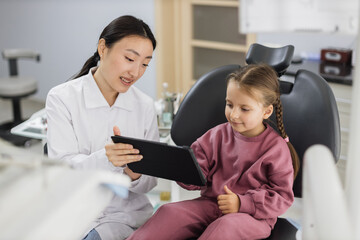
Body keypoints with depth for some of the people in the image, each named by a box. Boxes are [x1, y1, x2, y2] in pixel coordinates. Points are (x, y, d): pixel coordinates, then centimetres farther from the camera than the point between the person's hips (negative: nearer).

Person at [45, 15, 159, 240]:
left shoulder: (145, 106, 3)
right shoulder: (62, 98, -4)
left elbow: (149, 182, 4)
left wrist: (136, 175, -19)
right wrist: (104, 160, -32)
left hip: (127, 213, 1)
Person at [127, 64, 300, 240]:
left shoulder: (276, 148, -5)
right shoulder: (218, 135, 8)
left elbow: (283, 197, -6)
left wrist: (242, 203, -17)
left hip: (252, 215, -4)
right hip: (210, 204, 5)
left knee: (226, 225, -37)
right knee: (169, 211, -18)